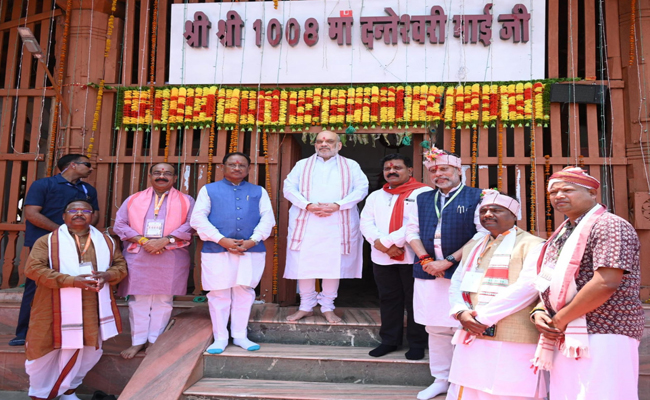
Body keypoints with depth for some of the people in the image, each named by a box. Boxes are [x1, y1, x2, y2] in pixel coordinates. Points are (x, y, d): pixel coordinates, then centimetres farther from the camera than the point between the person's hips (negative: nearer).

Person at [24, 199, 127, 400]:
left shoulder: (106, 241, 9)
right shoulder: (47, 241, -2)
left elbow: (121, 265, 11)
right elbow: (33, 268, -12)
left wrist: (107, 275, -14)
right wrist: (72, 280, -21)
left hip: (92, 311, 3)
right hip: (56, 309, -3)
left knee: (90, 350, 10)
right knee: (46, 351, 8)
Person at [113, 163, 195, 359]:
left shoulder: (185, 201, 7)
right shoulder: (134, 199, 14)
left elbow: (190, 226, -5)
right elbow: (120, 224, 5)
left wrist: (165, 240, -17)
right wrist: (142, 240, -11)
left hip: (171, 258, -1)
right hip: (138, 257, 1)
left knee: (163, 299, 2)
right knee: (138, 298, 2)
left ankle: (154, 340, 14)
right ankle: (138, 341, 13)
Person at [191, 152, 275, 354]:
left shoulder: (259, 192, 17)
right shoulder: (209, 190, 12)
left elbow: (267, 218, 6)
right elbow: (198, 218, 1)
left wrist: (252, 240, -10)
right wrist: (222, 240, -11)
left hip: (251, 251, 2)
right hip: (217, 251, -1)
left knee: (244, 293, 6)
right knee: (219, 294, 2)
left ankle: (240, 336, 18)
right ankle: (220, 338, 14)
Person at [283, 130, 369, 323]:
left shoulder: (351, 166, 12)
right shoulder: (303, 165, 14)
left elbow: (361, 188, 0)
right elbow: (288, 187, 4)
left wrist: (337, 205, -14)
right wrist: (308, 205, -13)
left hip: (338, 225, 0)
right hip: (306, 223, 1)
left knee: (334, 265, 1)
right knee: (304, 264, 0)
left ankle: (328, 307, 15)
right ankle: (306, 306, 14)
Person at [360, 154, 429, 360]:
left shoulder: (423, 193, -6)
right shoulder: (375, 196, 15)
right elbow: (366, 223, 5)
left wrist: (388, 241, -17)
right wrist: (381, 245, -13)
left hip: (412, 257, -5)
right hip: (382, 258, 5)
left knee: (414, 301, 4)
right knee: (388, 300, 13)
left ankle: (417, 343, 18)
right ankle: (389, 340, 26)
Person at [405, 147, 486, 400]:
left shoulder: (476, 198, -3)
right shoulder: (422, 200, 14)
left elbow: (484, 235, -11)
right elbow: (412, 232, 12)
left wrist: (449, 261, -13)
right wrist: (426, 260, -5)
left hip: (463, 273, -5)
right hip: (427, 273, 5)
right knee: (435, 328, 12)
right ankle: (441, 380, 26)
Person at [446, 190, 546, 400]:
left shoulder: (532, 245, -2)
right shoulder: (473, 246, 20)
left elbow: (528, 286, -16)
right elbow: (456, 285, 16)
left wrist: (483, 315, -16)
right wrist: (461, 313, -6)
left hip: (514, 342, -6)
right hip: (471, 339, 6)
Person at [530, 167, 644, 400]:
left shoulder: (610, 226, -8)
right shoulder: (561, 235, 18)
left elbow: (605, 283, -21)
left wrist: (560, 319, -13)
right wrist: (538, 312, 2)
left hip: (602, 337, -8)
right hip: (565, 340, 8)